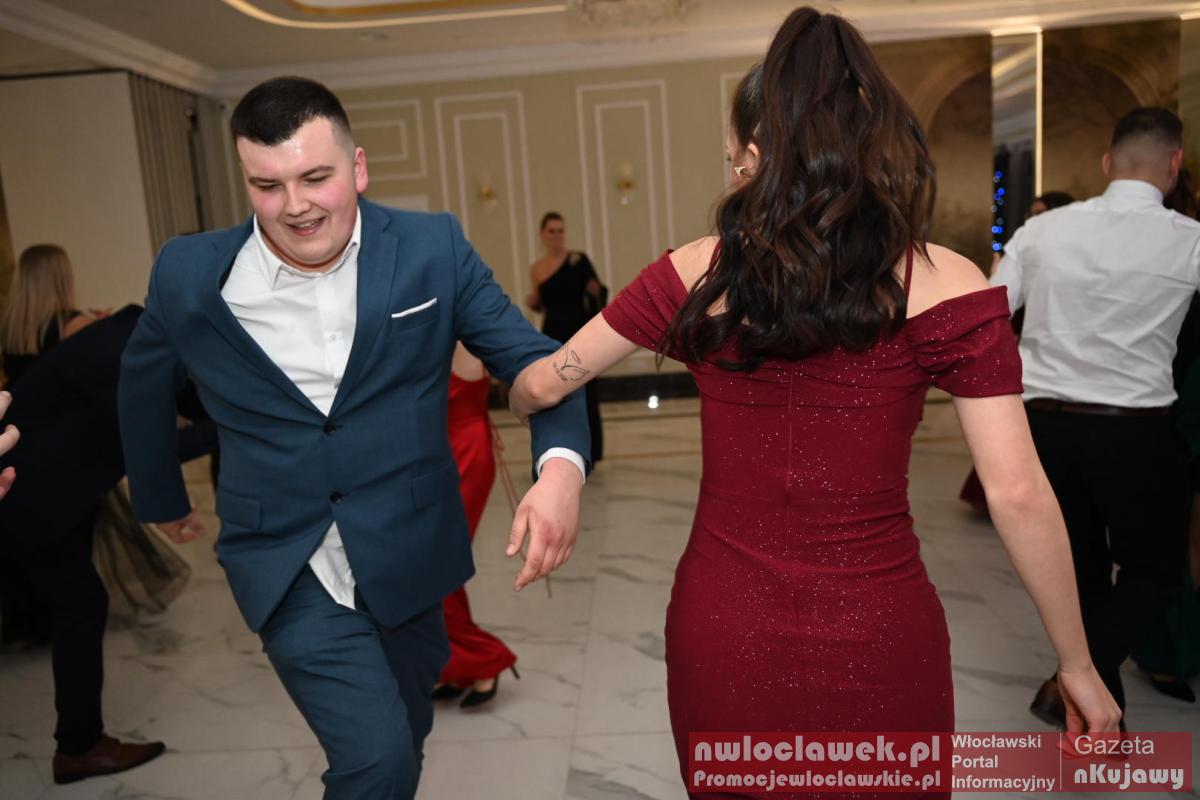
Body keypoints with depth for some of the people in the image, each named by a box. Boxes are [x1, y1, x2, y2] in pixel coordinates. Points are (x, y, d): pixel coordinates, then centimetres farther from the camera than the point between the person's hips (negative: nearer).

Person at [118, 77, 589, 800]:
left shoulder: (433, 249, -10)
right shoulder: (190, 274, -8)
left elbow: (530, 356, -8)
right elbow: (145, 388, 11)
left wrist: (562, 461, -28)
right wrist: (162, 499, 23)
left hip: (407, 556, 2)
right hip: (288, 569, -1)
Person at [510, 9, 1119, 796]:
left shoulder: (699, 271, -5)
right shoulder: (946, 284, -9)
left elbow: (544, 384, 4)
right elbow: (1018, 493, -9)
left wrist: (515, 396, 27)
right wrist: (1078, 663, 4)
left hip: (722, 628, 2)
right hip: (875, 640, -1)